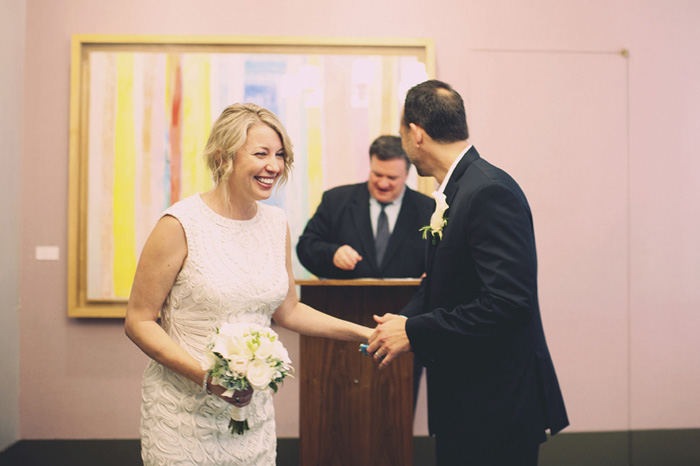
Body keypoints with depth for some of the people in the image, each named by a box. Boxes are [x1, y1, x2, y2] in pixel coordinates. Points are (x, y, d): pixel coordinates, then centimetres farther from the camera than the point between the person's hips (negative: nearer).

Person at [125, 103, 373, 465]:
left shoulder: (276, 224, 3)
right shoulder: (180, 225, -14)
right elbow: (138, 321, -10)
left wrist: (364, 334, 7)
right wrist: (206, 375, -22)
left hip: (252, 407, 5)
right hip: (183, 410, -4)